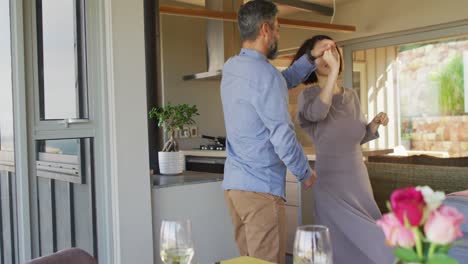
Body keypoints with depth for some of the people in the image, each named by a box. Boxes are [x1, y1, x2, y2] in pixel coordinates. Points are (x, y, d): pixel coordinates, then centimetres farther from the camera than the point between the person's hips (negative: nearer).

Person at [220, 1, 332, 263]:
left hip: (233, 184, 9)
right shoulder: (265, 74, -16)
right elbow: (283, 137, -17)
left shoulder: (231, 68, 11)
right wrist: (306, 173, -2)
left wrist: (312, 57, 21)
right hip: (261, 188, -9)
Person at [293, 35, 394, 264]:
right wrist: (333, 70, -36)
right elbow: (317, 113, -33)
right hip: (332, 183, -5)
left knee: (367, 245, 9)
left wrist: (375, 124, -1)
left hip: (359, 181, 6)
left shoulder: (352, 96, 7)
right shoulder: (308, 95, -9)